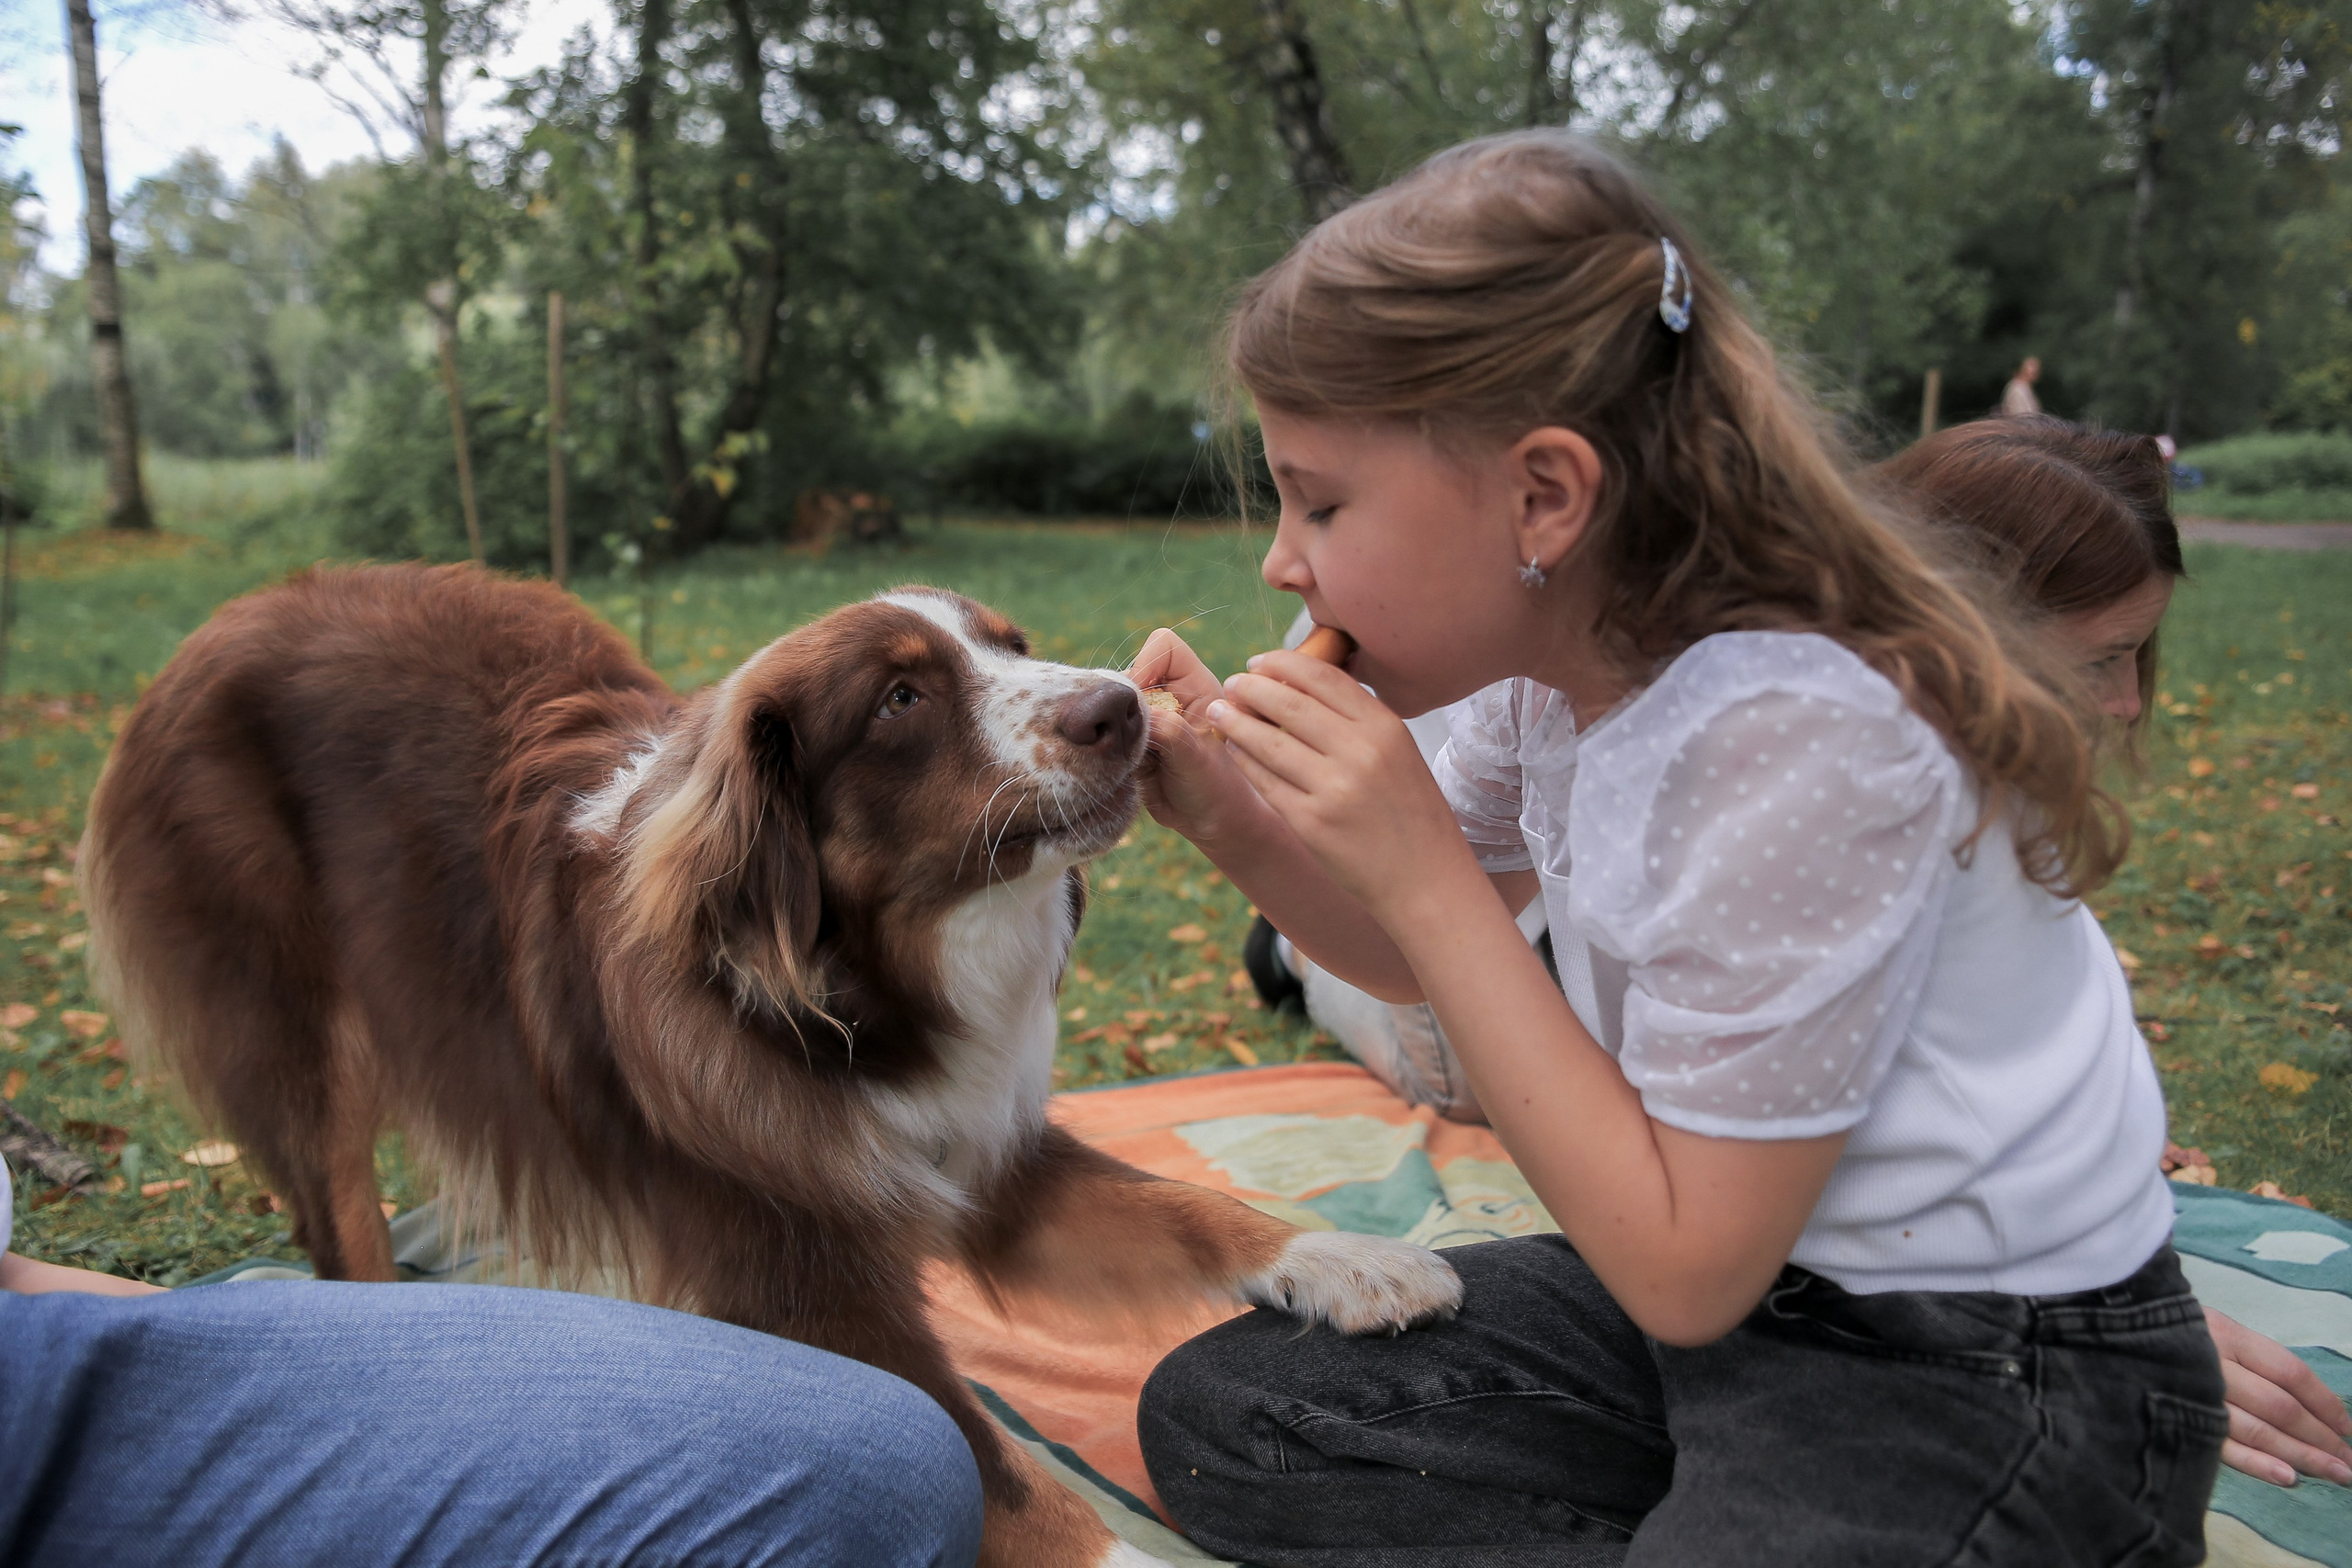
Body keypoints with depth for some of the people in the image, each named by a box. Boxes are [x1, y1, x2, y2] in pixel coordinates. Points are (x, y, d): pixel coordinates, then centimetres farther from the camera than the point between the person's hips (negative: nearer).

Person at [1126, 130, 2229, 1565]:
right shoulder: (1565, 657, -4)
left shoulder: (1801, 739, -29)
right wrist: (1238, 816, -8)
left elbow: (1684, 1272, -22)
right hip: (1744, 1280, 8)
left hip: (1985, 1389, -8)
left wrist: (1414, 863, -25)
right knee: (1214, 1418, 2)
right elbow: (1423, 958, 13)